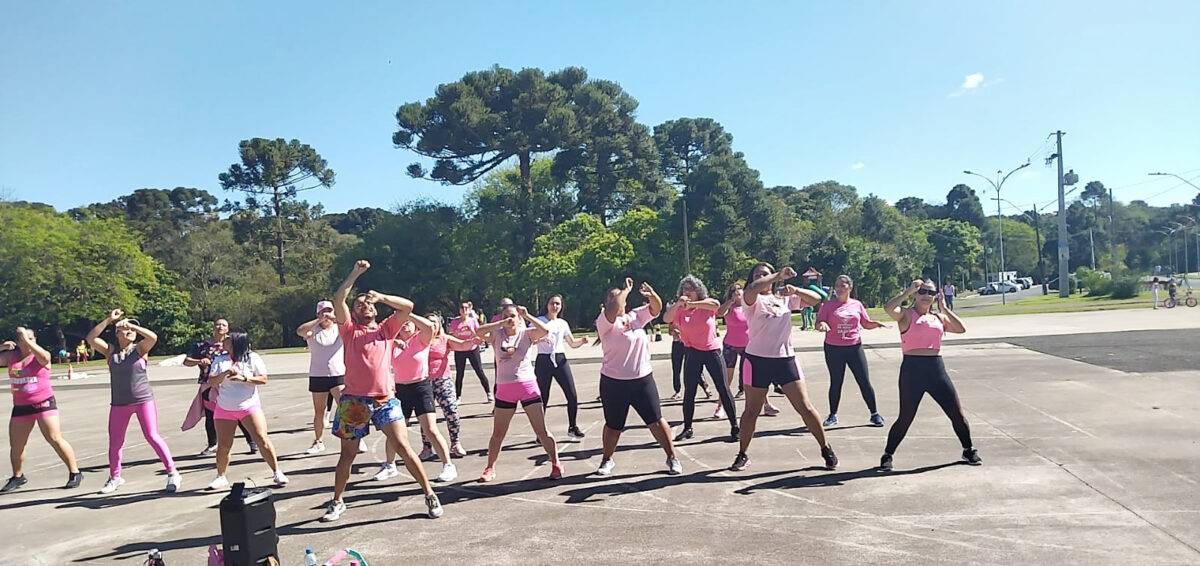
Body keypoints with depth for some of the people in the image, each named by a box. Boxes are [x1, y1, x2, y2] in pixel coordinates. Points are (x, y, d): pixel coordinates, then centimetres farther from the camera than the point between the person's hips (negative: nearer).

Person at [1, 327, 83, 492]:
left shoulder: (40, 356, -7)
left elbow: (44, 357, -31)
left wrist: (27, 339, -30)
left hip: (43, 403, -5)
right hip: (21, 407, 5)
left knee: (56, 440, -9)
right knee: (15, 445, 12)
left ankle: (75, 473, -1)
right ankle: (18, 477, 33)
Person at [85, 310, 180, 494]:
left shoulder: (140, 348, -1)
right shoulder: (110, 350, 5)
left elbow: (153, 337, -20)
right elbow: (90, 338, -7)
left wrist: (131, 325, -16)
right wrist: (108, 320, -11)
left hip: (144, 400, -3)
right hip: (119, 403, 3)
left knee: (152, 436, -11)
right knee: (114, 442, 10)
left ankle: (173, 474, -5)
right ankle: (115, 477, 31)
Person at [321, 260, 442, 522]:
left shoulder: (387, 328, 13)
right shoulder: (349, 330, 9)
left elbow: (407, 306, 2)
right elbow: (338, 300, -3)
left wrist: (380, 296, -5)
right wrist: (355, 274, -3)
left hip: (385, 399, 0)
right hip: (354, 400, 0)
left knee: (403, 446, -6)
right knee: (348, 452, 11)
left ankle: (430, 495, 3)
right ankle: (337, 502, 27)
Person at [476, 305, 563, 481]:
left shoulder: (526, 333, -1)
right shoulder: (497, 334, 2)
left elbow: (545, 331, -19)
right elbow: (478, 331, -16)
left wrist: (527, 316, -18)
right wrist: (501, 323, -18)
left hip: (527, 385, -1)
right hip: (505, 388, 1)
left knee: (541, 429, 1)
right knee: (498, 433, 10)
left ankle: (556, 464, 13)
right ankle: (490, 468, 26)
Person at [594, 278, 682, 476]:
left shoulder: (635, 316, 9)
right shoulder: (605, 321, -8)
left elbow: (656, 308, 3)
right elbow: (613, 308, -27)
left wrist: (651, 293, -17)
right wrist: (626, 289, -15)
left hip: (643, 379, 3)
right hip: (613, 383, -3)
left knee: (656, 420, 5)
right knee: (613, 425, 10)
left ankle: (672, 458, 16)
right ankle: (607, 460, 30)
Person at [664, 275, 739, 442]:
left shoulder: (707, 304, -3)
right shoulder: (679, 310, -1)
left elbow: (716, 305, -27)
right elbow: (666, 319, -21)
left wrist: (692, 304, -37)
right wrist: (678, 304, -38)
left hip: (712, 350, -1)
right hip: (692, 353, 1)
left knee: (723, 388, -2)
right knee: (689, 392, 3)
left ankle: (734, 427, 4)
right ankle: (687, 428, 14)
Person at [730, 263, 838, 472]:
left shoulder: (785, 298, 10)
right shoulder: (752, 300, -4)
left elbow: (815, 299, 6)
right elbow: (752, 289, -28)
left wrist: (795, 290, -11)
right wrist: (779, 275, -27)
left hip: (785, 359, 3)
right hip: (758, 360, -2)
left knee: (805, 407, 1)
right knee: (751, 410, 7)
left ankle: (826, 449, 16)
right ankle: (742, 455, 20)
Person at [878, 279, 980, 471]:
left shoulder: (938, 317, 15)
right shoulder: (906, 314, -1)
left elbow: (960, 328, 4)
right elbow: (888, 308, -22)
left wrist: (944, 308, 3)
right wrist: (907, 292, -15)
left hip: (936, 368, 5)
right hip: (912, 368, -5)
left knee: (957, 412, 8)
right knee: (905, 417, -3)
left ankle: (968, 450, 29)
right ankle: (887, 455, 12)